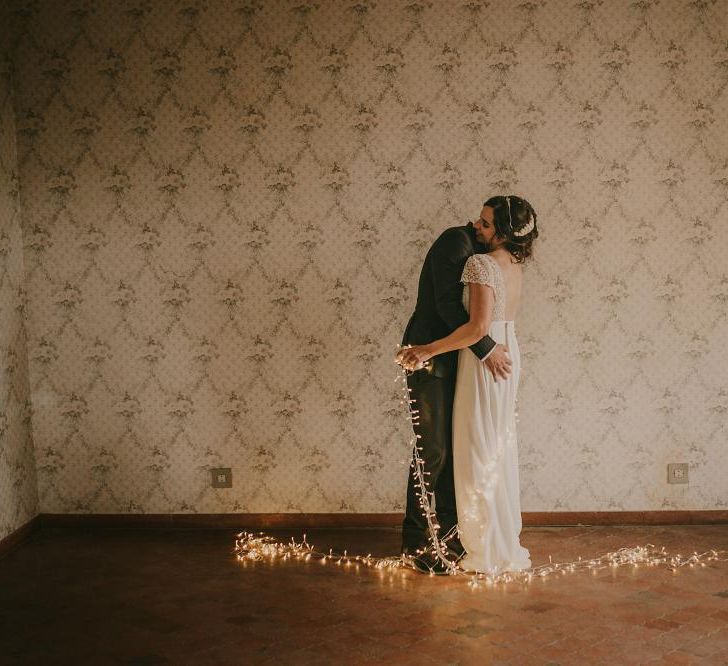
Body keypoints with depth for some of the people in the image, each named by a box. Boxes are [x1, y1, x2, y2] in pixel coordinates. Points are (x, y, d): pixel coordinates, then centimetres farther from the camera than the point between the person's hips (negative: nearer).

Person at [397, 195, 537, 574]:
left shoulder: (480, 264, -20)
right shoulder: (515, 264, 7)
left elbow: (478, 327, -27)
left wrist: (428, 350, -21)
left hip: (483, 361, -9)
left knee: (479, 453, 1)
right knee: (501, 448, 16)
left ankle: (487, 553, 9)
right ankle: (507, 543, 27)